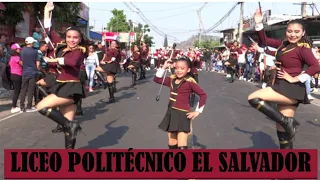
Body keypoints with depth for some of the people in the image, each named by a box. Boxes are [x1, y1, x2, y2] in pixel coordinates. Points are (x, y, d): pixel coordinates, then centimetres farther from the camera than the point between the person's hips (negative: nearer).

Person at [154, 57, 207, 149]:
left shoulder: (189, 82, -11)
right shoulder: (172, 79, 7)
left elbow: (203, 95, -10)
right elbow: (157, 79, 15)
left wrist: (197, 111, -9)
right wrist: (164, 67, 5)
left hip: (183, 115, -7)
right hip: (171, 114, 7)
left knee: (181, 146, -11)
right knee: (171, 145, 15)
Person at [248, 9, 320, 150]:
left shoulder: (303, 49, -11)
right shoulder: (284, 44, 9)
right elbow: (264, 41, 16)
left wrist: (295, 78, -19)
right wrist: (258, 23, 6)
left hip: (291, 89, -8)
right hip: (284, 89, 8)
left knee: (253, 98, -17)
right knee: (283, 130, 10)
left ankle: (286, 121, -12)